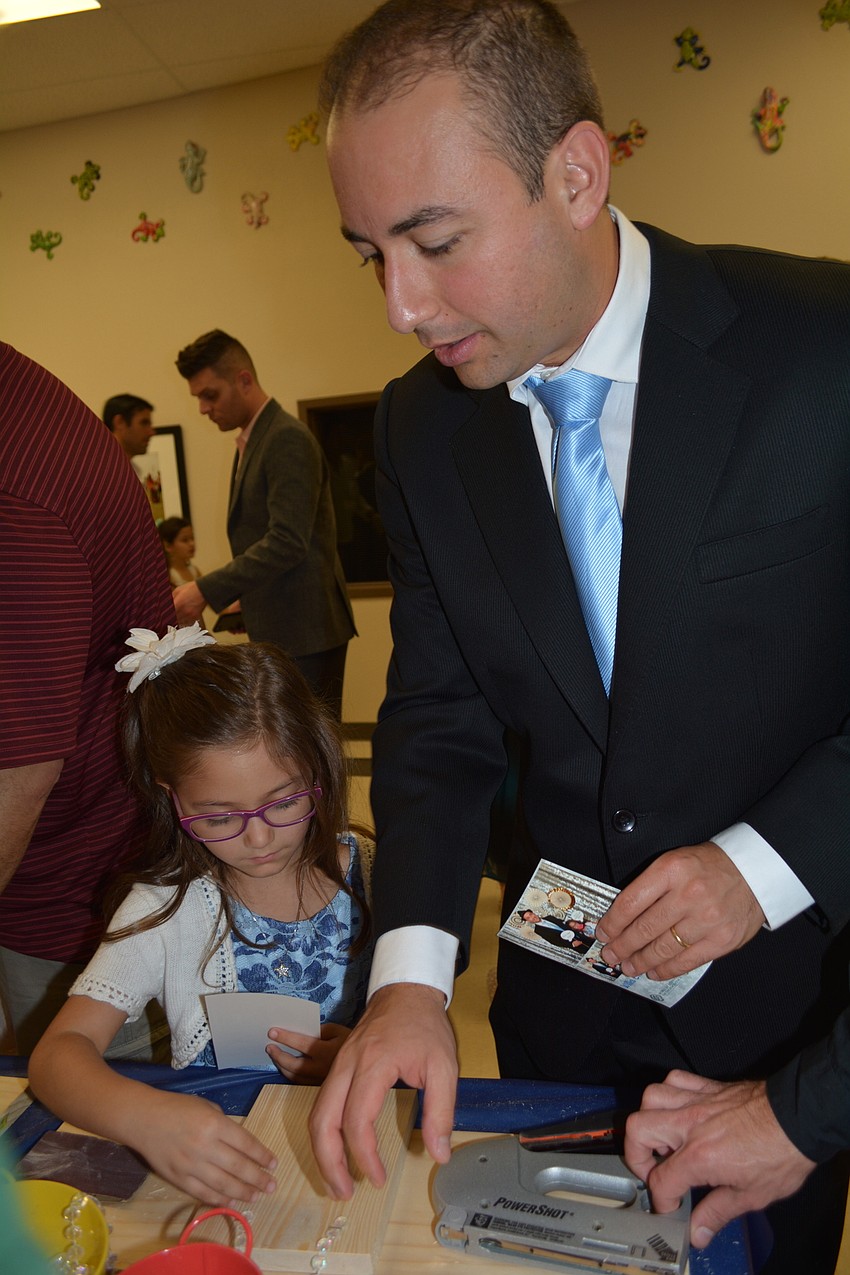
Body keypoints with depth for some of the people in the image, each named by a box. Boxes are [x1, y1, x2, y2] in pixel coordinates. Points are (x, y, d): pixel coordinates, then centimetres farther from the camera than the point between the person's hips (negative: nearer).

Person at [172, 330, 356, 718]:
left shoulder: (288, 440, -14)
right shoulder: (251, 441, 17)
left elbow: (287, 542, -22)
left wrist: (207, 591, -22)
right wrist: (248, 601, 13)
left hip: (306, 632, -9)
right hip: (278, 631, 9)